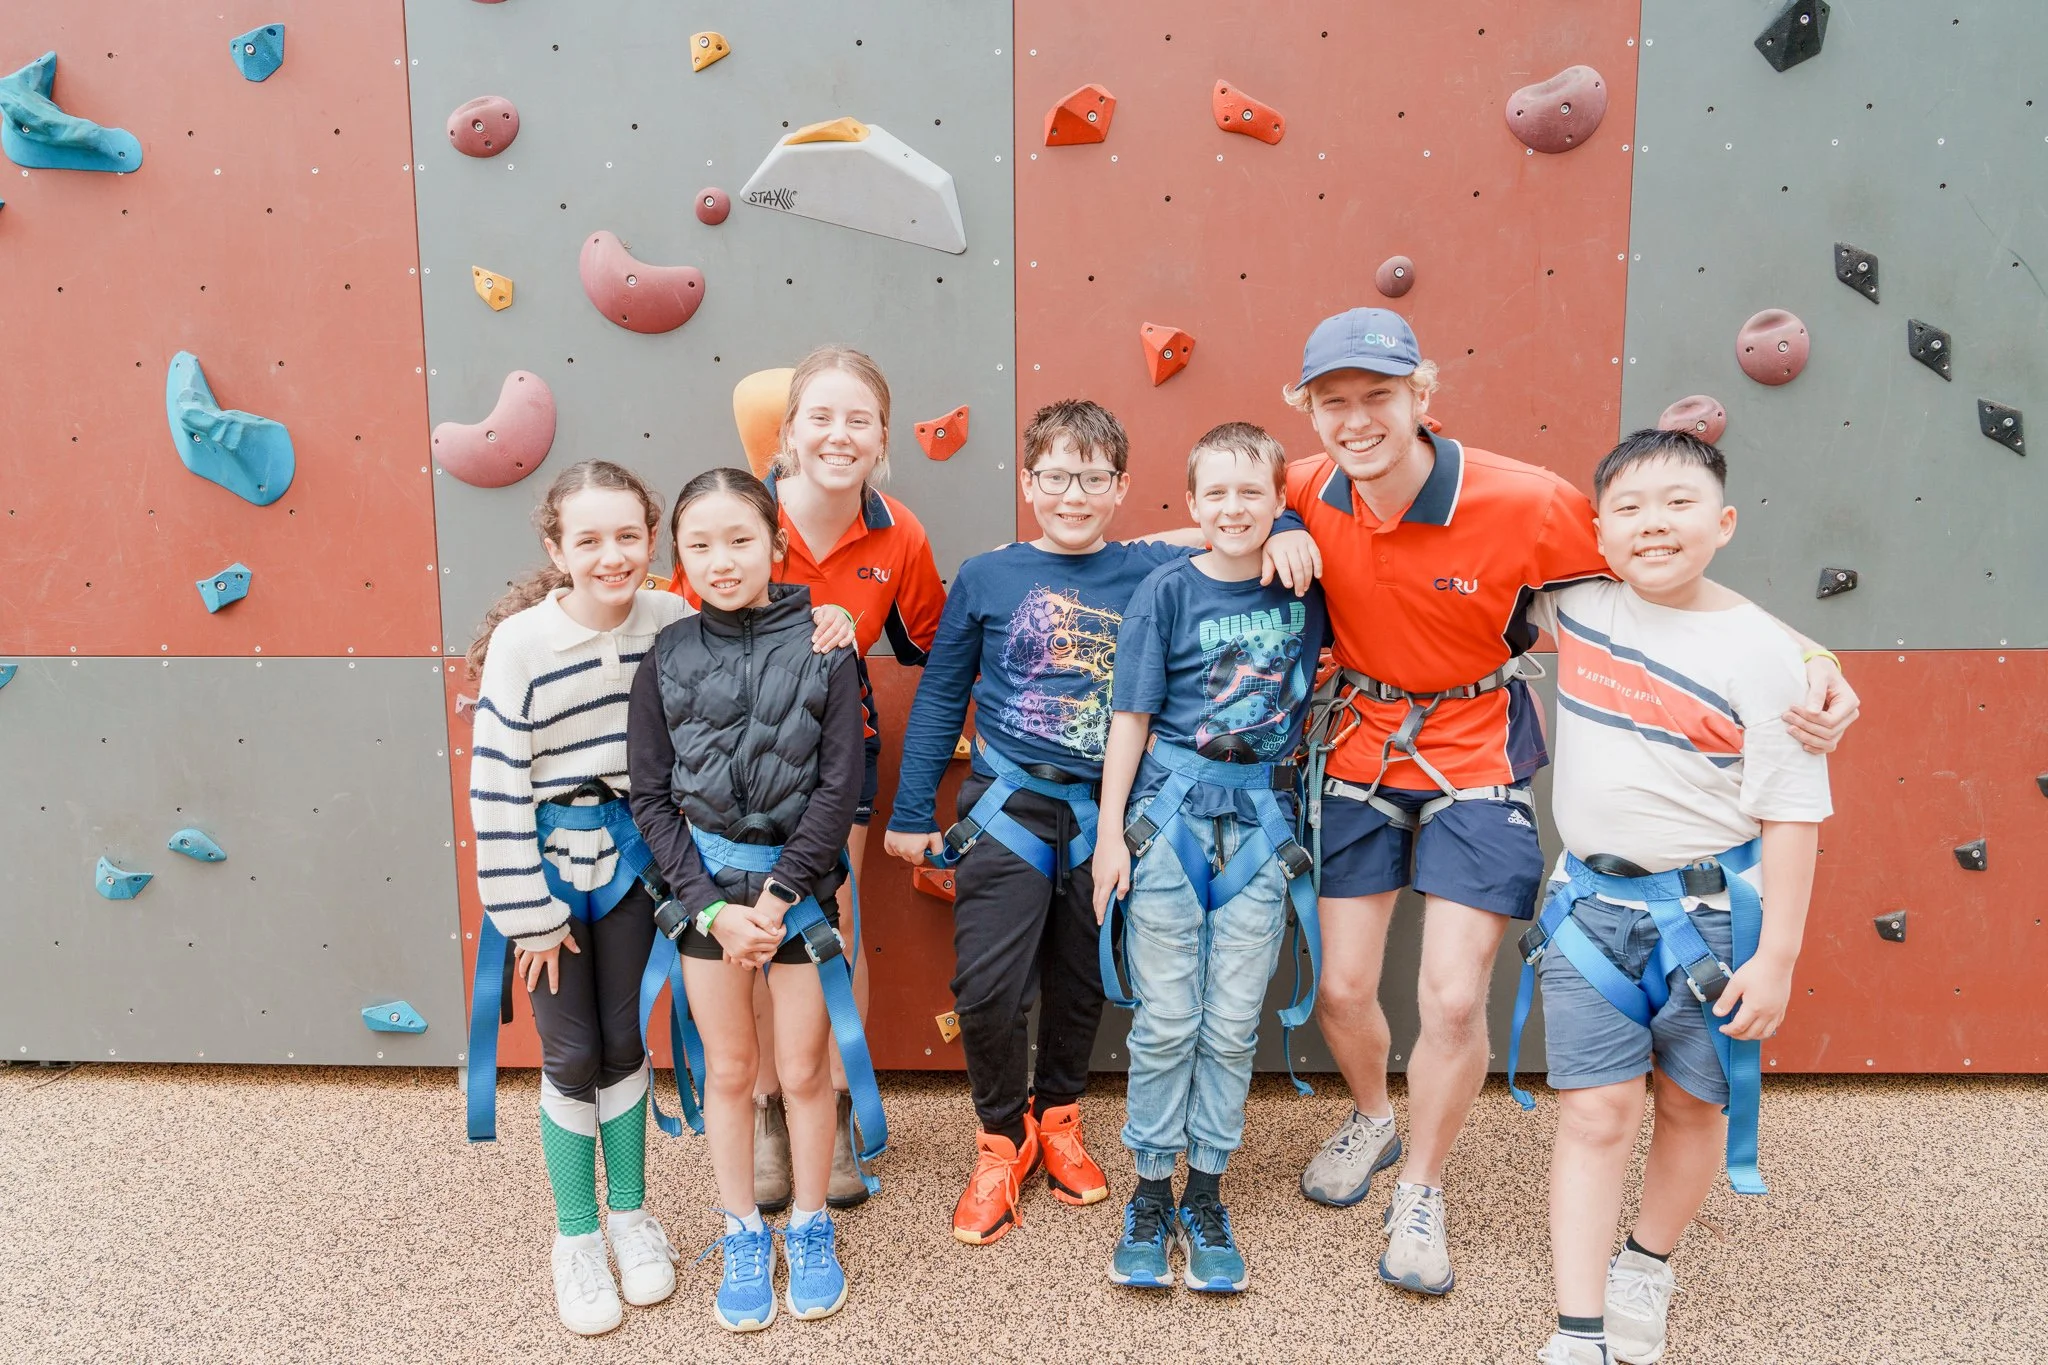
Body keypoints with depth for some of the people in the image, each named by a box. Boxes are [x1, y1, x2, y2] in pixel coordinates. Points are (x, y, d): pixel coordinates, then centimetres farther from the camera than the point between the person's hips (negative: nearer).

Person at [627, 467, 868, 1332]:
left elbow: (840, 784, -10)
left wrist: (779, 894, -16)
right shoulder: (668, 656, -4)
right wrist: (710, 906, -11)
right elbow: (651, 795, -3)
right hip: (706, 880, 2)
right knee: (729, 1071, 13)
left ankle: (811, 1228, 30)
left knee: (804, 1069, 9)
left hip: (800, 880, -1)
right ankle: (743, 1235, 31)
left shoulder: (822, 647, -9)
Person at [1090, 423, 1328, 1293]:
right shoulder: (1167, 590, -4)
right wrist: (1111, 829, -4)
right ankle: (1150, 1196, 18)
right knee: (1166, 1020, 3)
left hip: (1261, 818, 2)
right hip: (1171, 808, -2)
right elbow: (1131, 715, -2)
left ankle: (1206, 1198, 21)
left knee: (1233, 1024, 6)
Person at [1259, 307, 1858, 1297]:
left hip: (1476, 754, -3)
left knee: (1454, 1000, -5)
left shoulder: (1523, 503, -23)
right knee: (1342, 986, 8)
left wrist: (1812, 659, -24)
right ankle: (1371, 1120, 42)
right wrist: (1276, 535, -15)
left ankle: (1419, 1197, 22)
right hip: (1359, 744, 3)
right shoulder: (1312, 492, -13)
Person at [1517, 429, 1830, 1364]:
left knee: (1692, 1105, 15)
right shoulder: (1576, 606, -3)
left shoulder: (1757, 652, -13)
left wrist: (1776, 954, -12)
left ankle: (1646, 1267, 39)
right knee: (1596, 1115, 1)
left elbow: (1792, 814, -10)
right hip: (1592, 898, 2)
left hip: (1708, 908, -2)